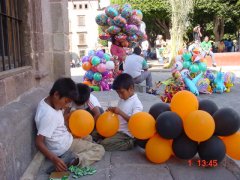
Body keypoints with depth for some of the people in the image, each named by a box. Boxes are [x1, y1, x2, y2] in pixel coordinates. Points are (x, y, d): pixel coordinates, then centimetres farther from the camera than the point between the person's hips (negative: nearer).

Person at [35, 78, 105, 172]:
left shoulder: (48, 101, -3)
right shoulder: (48, 114, -30)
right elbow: (39, 142, -29)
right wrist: (54, 159, -36)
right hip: (63, 148, -9)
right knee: (99, 150, -2)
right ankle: (73, 162, -20)